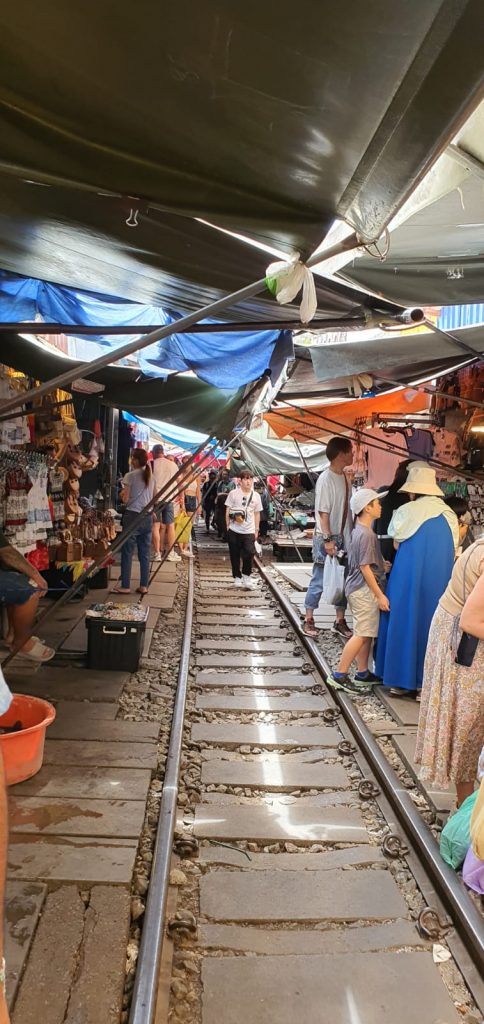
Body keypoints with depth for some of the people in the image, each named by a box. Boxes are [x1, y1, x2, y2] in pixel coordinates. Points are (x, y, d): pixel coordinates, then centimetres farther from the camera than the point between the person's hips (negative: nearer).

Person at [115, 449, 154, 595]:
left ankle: (125, 586, 3)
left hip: (133, 516, -6)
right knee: (145, 553, 8)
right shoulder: (151, 476, 9)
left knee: (127, 552, 1)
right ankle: (144, 586, 11)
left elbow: (125, 499, -9)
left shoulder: (130, 476, -9)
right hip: (147, 517, 6)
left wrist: (121, 493, 10)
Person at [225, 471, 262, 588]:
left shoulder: (256, 496, 7)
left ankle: (246, 576, 6)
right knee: (235, 555, 6)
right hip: (234, 530, -1)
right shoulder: (233, 494, -1)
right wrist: (228, 526, -2)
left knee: (249, 553, -13)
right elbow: (227, 511, 3)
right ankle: (237, 577, 22)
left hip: (249, 531, 1)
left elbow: (257, 514, 13)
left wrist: (256, 529, 11)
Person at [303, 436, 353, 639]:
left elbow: (347, 510, 12)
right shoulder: (326, 479, -14)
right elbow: (322, 512, -17)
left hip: (343, 538, 7)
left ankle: (340, 621, 21)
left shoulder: (345, 479, 9)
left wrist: (349, 536, 11)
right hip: (327, 539, -7)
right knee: (319, 581, 2)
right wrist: (327, 539, -20)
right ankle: (309, 620, 14)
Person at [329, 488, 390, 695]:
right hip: (365, 590, -10)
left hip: (358, 588, 10)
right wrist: (380, 595, -17)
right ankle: (340, 675, -3)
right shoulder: (366, 534, -18)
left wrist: (382, 566, 14)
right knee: (362, 635, -7)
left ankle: (363, 673, 24)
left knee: (366, 633, 16)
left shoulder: (358, 531, 12)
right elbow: (365, 568, -20)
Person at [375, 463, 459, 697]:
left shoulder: (406, 511, -8)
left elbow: (397, 544, 2)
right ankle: (425, 681, 18)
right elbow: (452, 549, 10)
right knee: (431, 626, 12)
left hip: (409, 578, -4)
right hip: (440, 581, 4)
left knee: (405, 624, 7)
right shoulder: (449, 515, 4)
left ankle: (403, 680, 12)